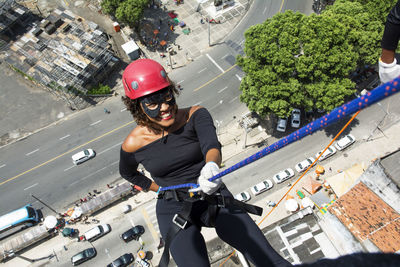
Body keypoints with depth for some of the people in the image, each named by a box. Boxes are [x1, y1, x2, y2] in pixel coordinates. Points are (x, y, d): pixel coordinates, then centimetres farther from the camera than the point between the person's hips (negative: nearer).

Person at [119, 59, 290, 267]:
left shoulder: (195, 115, -10)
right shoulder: (133, 144, -7)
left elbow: (211, 143, -31)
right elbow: (128, 173, 15)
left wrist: (212, 165, -52)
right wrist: (158, 188, 9)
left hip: (216, 199, 1)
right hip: (174, 210, 0)